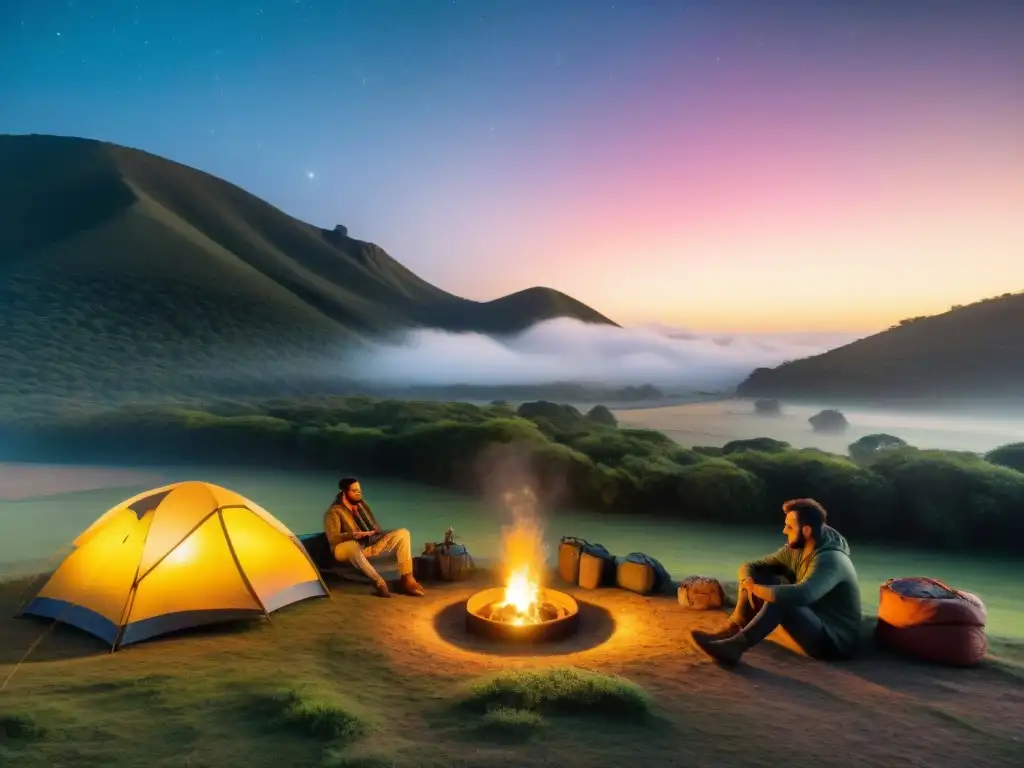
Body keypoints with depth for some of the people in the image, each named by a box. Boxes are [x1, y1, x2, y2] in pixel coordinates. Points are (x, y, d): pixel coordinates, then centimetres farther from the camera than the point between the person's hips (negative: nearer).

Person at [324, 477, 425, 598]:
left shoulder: (361, 504, 12)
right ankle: (378, 582, -37)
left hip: (371, 544, 7)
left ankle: (407, 579, -19)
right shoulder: (334, 512, -8)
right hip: (352, 548, -7)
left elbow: (376, 527, 17)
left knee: (403, 533, -11)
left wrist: (374, 532, -7)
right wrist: (354, 535, -33)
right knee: (352, 545, -45)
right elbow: (333, 539, -20)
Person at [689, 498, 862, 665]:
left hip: (838, 639, -8)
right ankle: (733, 630, -18)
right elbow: (749, 567, 5)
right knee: (757, 577, -4)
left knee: (781, 600, -35)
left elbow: (800, 595, -41)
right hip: (811, 623, 8)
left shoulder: (830, 560, -24)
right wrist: (750, 584, -20)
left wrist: (755, 588, -27)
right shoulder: (794, 550, 1)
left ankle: (735, 645, -31)